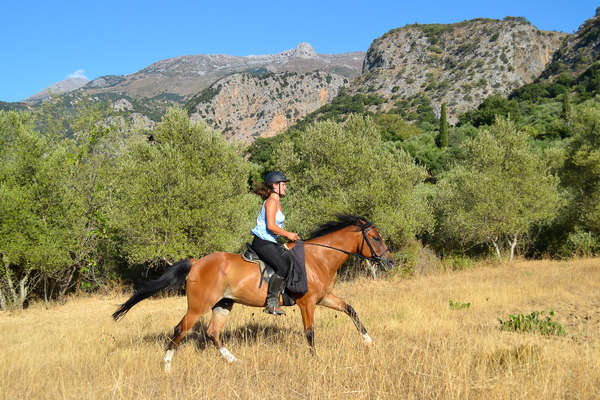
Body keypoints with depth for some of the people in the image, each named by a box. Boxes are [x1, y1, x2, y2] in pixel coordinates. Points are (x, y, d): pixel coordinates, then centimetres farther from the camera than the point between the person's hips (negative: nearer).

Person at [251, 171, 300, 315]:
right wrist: (288, 234, -11)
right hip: (262, 242, -10)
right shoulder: (271, 201, -12)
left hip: (271, 242, 10)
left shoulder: (276, 201, 19)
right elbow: (271, 226, -20)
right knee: (283, 267, -24)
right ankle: (271, 303, -19)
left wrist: (289, 235, 12)